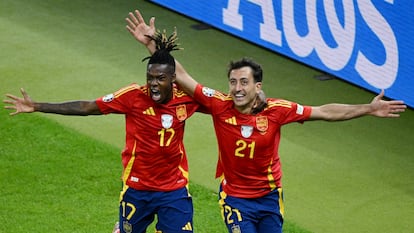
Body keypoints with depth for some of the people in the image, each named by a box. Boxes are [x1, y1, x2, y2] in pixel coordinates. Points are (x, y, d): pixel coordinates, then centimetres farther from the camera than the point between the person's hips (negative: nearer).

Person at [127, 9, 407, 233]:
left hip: (269, 195, 2)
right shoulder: (220, 105, -17)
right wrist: (151, 44, -21)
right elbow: (182, 77, -16)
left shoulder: (276, 110, -15)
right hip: (235, 196, -2)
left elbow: (325, 112, -8)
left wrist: (368, 109, -11)